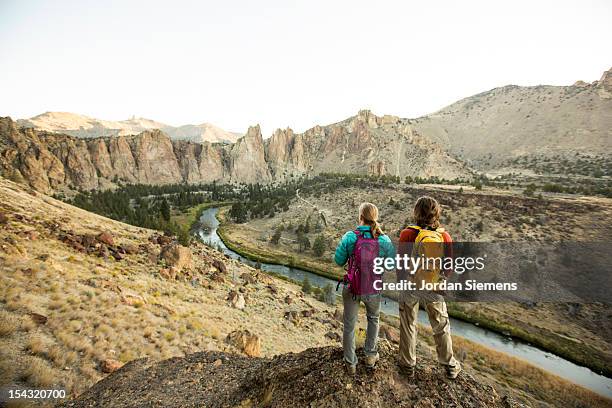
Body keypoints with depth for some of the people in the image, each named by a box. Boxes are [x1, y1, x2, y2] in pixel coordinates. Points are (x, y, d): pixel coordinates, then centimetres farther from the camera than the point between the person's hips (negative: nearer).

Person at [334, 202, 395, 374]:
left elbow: (338, 260, -7)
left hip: (351, 289, -1)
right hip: (373, 291, 2)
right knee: (373, 318, 31)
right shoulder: (384, 240, -12)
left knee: (349, 325, 19)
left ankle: (350, 363, 34)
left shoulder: (349, 237, -16)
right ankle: (370, 355, 42)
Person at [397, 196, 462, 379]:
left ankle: (408, 365, 34)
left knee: (408, 327, 17)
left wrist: (400, 282, 5)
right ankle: (450, 365, 41)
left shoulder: (407, 234, -18)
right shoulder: (444, 236, -10)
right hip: (434, 288, 2)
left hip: (411, 287, -2)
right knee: (441, 327, 23)